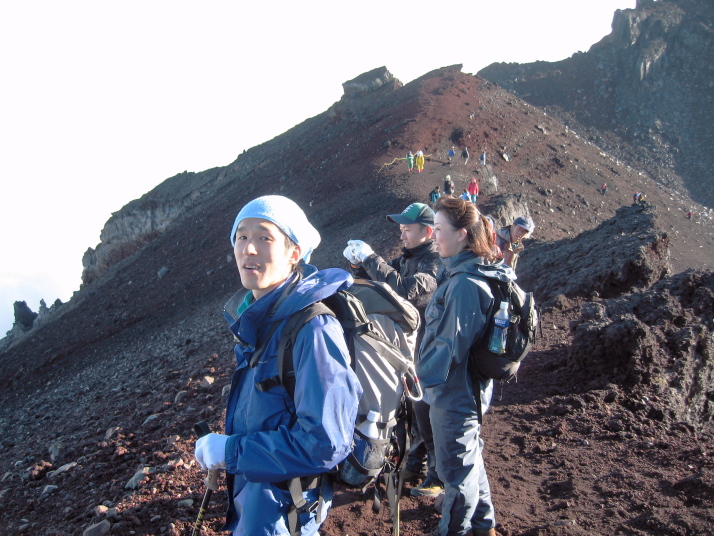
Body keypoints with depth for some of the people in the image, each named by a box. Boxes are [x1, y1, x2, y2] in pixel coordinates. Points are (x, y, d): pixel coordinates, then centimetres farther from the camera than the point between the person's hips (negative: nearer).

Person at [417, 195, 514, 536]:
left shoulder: (464, 284, -26)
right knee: (470, 457, 24)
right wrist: (426, 369, 12)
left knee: (457, 468, 8)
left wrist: (423, 374, -13)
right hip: (466, 389, 10)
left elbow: (451, 345, -26)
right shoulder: (459, 272, 5)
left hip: (453, 393, -10)